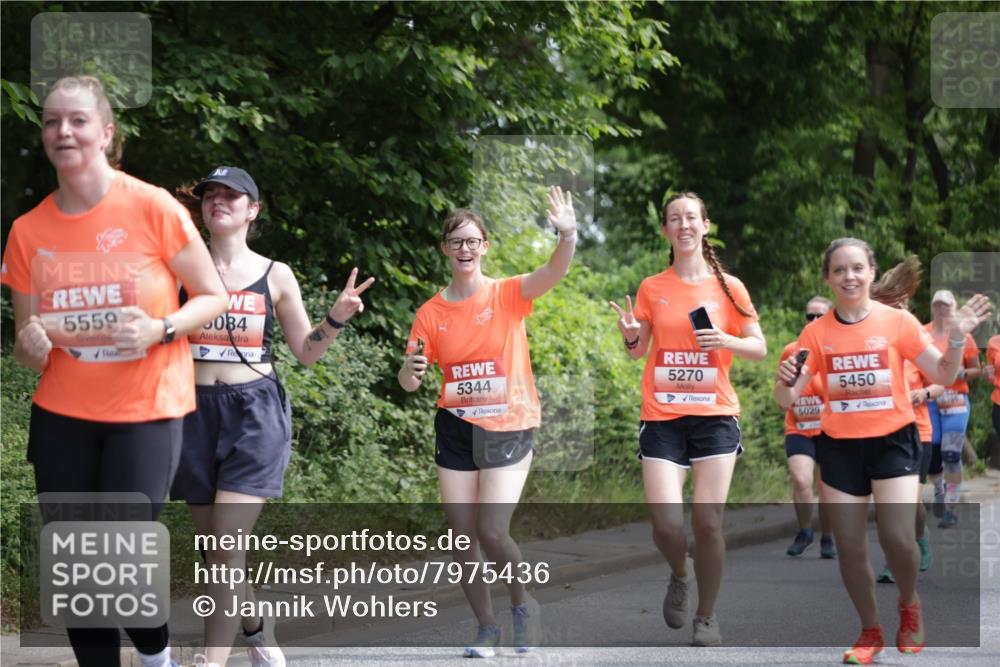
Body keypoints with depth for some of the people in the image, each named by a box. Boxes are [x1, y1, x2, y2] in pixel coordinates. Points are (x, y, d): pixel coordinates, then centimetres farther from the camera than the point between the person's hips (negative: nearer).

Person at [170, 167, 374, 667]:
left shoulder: (275, 276, 6)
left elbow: (306, 352, 12)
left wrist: (338, 317, -5)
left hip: (255, 411, -2)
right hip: (196, 411, 2)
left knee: (228, 544, -13)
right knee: (216, 547, 8)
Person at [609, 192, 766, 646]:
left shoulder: (728, 287, 3)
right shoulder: (652, 289, 6)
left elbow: (759, 348, 6)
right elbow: (637, 352, 12)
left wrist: (726, 340, -14)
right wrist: (630, 337, -11)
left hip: (715, 416, 0)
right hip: (662, 418, 1)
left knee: (708, 521, -7)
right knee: (666, 524, -11)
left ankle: (707, 617, 12)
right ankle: (680, 575, 24)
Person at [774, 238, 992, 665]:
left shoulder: (898, 321, -4)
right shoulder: (817, 332, -1)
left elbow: (943, 377, 1)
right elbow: (787, 401, 0)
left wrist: (956, 339, -16)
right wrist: (785, 381, -23)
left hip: (893, 440, -2)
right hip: (838, 447, 2)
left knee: (897, 538, -17)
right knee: (850, 548, 4)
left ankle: (909, 606, 15)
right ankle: (871, 632, 24)